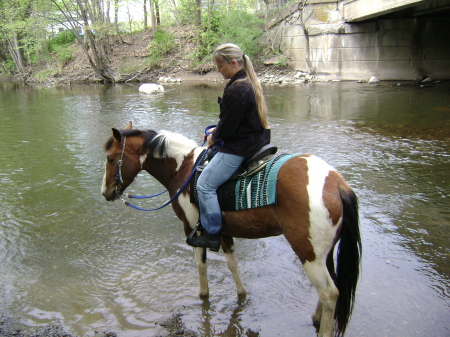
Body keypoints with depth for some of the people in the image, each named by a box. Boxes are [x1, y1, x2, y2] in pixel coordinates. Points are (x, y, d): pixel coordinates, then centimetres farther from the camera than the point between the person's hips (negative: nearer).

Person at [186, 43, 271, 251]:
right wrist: (216, 131, 10)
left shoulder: (235, 90, -23)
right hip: (255, 140, 12)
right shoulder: (249, 83, 10)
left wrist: (214, 138, -1)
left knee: (204, 185, -6)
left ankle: (212, 235, 1)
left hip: (239, 148, -11)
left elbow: (228, 126, -20)